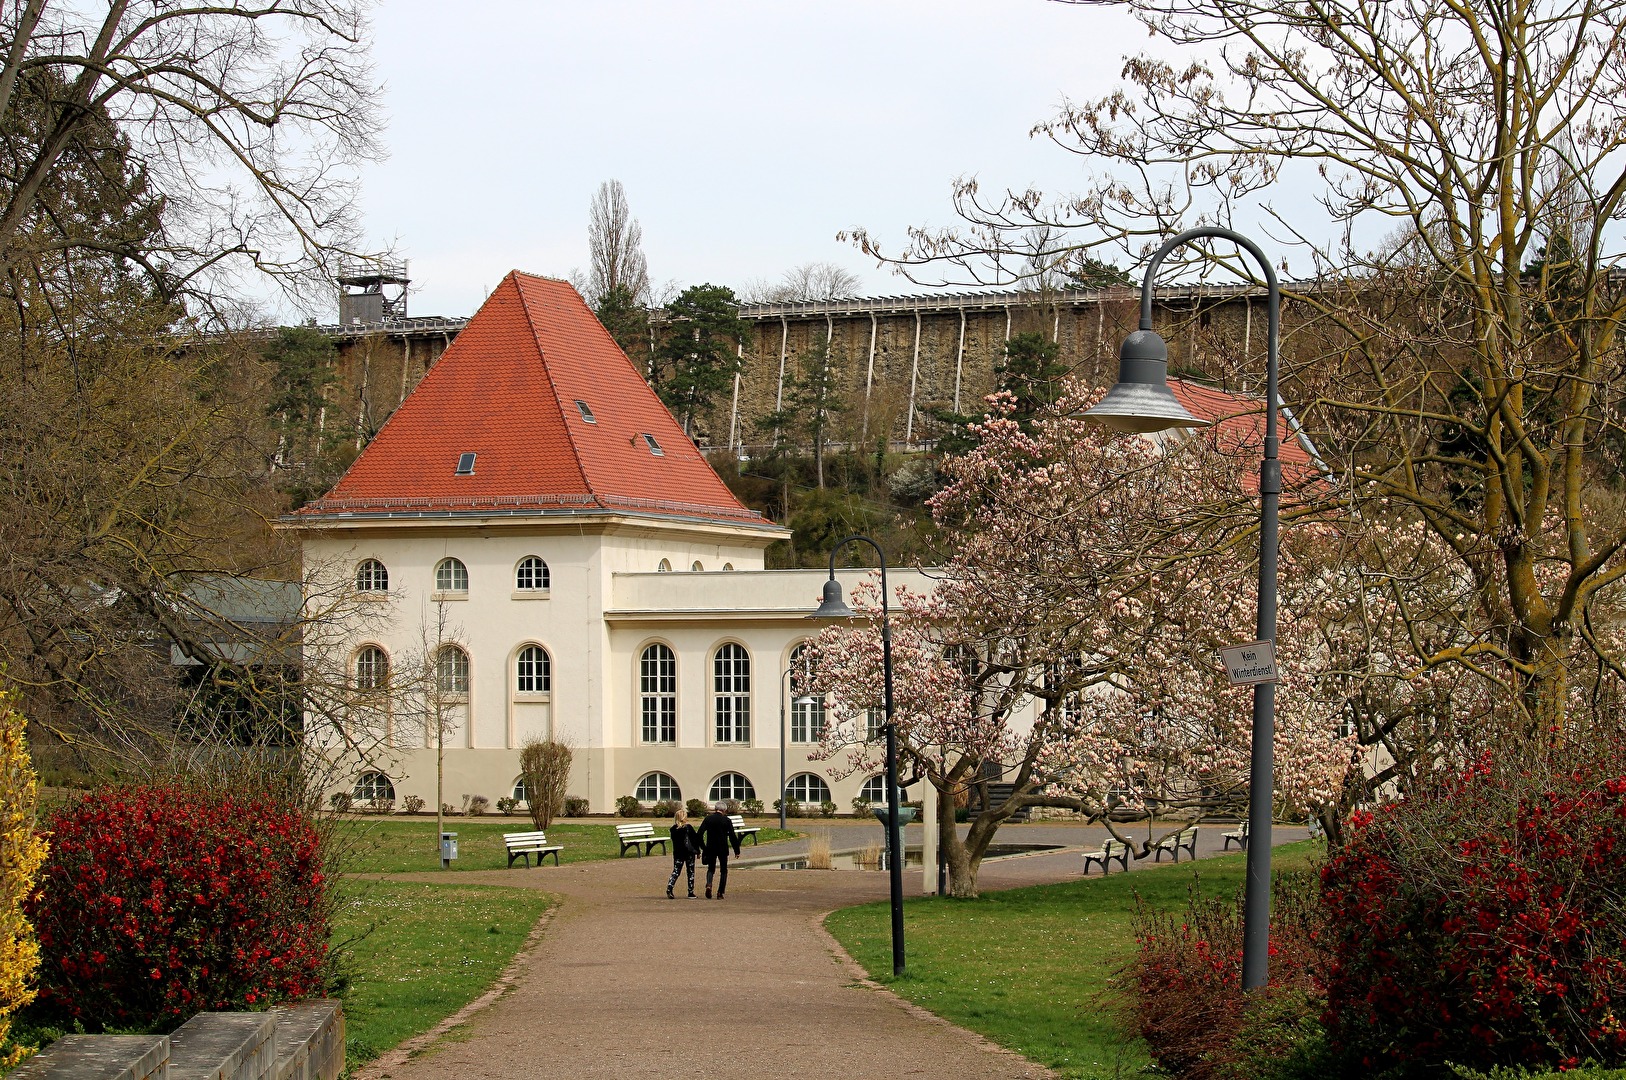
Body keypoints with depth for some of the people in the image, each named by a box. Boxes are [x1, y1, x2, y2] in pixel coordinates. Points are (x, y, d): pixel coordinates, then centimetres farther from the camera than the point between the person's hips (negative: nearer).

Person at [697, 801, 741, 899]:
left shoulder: (708, 819, 0)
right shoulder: (727, 820, -6)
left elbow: (700, 833, -3)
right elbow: (732, 836, -7)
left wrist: (702, 846, 6)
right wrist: (737, 850, -1)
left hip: (710, 848, 2)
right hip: (723, 849, -2)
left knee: (711, 869, 15)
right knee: (724, 870, 12)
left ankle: (708, 885, -13)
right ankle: (720, 892, 5)